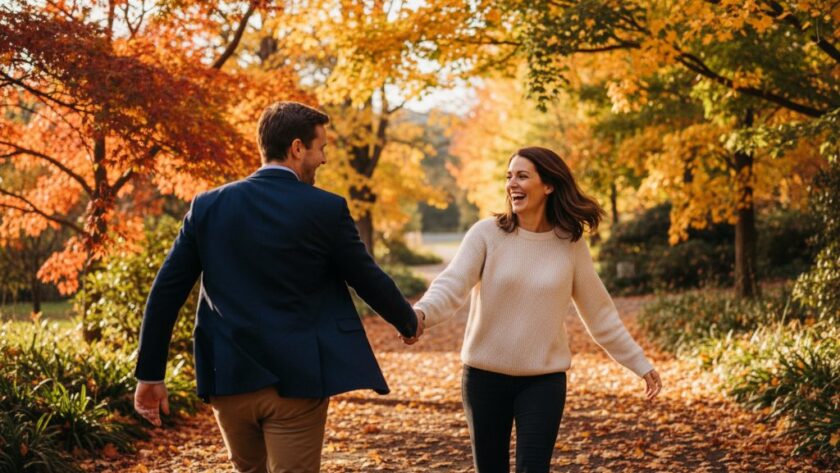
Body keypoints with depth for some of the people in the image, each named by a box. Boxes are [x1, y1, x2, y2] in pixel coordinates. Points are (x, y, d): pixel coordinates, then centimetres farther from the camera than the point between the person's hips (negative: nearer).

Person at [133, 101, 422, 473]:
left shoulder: (208, 205, 2)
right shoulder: (326, 209, -7)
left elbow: (166, 291, 1)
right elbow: (367, 278, 3)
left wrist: (150, 374, 8)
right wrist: (408, 322, 23)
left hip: (228, 378, 4)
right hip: (297, 381, -4)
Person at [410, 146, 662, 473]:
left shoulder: (570, 243, -1)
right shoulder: (486, 233, -7)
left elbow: (599, 312, 7)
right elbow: (452, 284, -20)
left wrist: (640, 364, 8)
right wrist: (420, 314, -41)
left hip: (544, 381, 0)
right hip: (485, 376, 0)